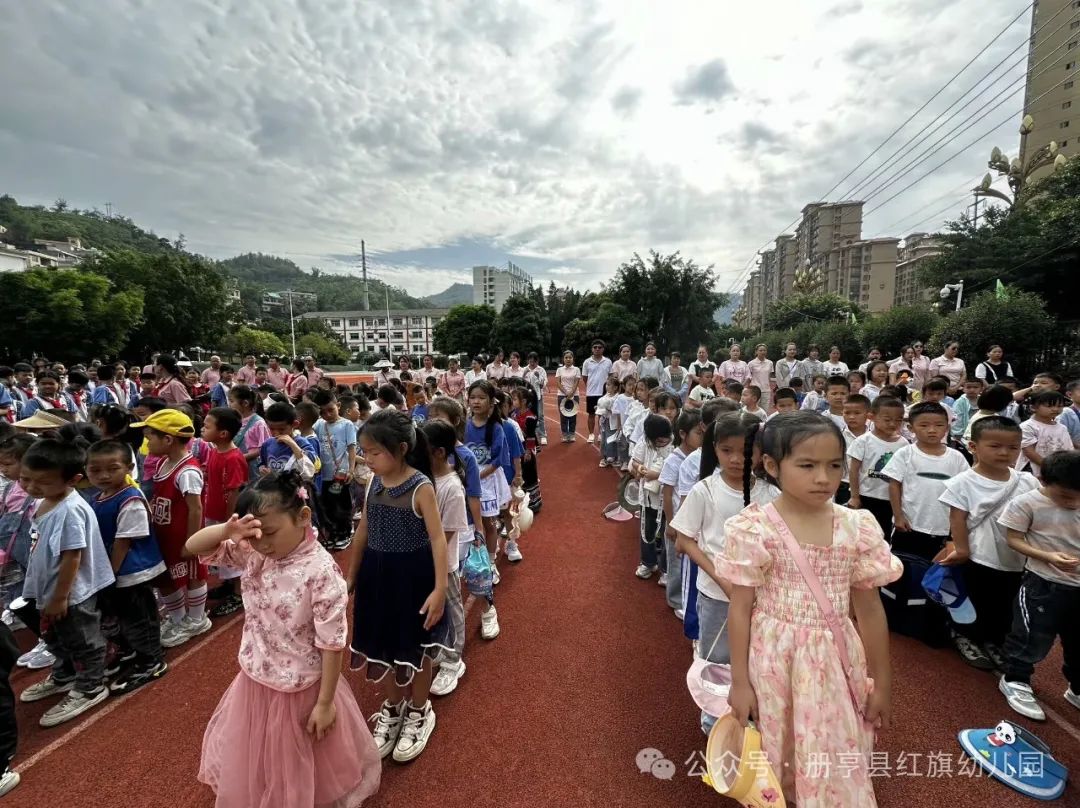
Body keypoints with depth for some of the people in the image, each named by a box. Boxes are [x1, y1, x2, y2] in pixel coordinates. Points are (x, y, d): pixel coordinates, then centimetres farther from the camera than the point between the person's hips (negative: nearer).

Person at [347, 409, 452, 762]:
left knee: (415, 650, 15)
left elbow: (438, 538, -21)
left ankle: (419, 714, 40)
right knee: (387, 647, 22)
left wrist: (440, 589, -26)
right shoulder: (374, 482, -3)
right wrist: (351, 574, 16)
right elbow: (363, 529, 9)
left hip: (413, 577, -5)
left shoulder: (421, 487, -22)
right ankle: (393, 709, 46)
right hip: (379, 575, 6)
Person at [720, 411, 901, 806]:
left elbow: (869, 610, 2)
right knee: (778, 761, 16)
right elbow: (740, 610, -9)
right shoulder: (754, 529, -17)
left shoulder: (858, 528, -7)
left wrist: (882, 681, 8)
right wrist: (739, 681, -4)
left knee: (838, 765, 17)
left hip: (837, 661, 3)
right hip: (776, 660, -2)